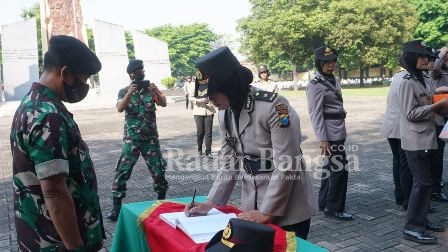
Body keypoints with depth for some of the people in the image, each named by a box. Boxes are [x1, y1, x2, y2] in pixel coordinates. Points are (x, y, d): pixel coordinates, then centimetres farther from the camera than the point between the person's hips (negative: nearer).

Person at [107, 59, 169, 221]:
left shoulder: (151, 89, 4)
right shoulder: (124, 91, 1)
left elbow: (163, 103, -12)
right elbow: (119, 108, -16)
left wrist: (156, 92, -31)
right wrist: (130, 93, -30)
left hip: (151, 139, 1)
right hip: (131, 139, -1)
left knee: (158, 170, 4)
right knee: (122, 171, -6)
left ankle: (162, 201, 23)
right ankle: (116, 207, 3)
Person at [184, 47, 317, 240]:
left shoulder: (274, 106, -23)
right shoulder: (225, 113, 0)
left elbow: (286, 165, -22)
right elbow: (229, 164, 6)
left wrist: (266, 212, -19)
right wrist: (211, 203, -2)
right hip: (251, 204, 6)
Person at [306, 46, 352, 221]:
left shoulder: (332, 80, 13)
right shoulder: (315, 84, -13)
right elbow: (315, 113, -18)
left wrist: (341, 131, 18)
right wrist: (322, 138, -22)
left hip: (338, 131, 9)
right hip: (330, 133, -9)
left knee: (330, 167, 14)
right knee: (340, 169, -6)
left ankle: (324, 204, 26)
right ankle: (334, 209, 6)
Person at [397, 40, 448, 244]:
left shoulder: (420, 80, 16)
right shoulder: (407, 82, -14)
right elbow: (411, 114, -19)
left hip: (426, 140, 10)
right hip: (416, 141, -10)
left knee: (424, 181, 14)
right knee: (423, 183, -8)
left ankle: (421, 220, 26)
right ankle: (412, 228, -1)